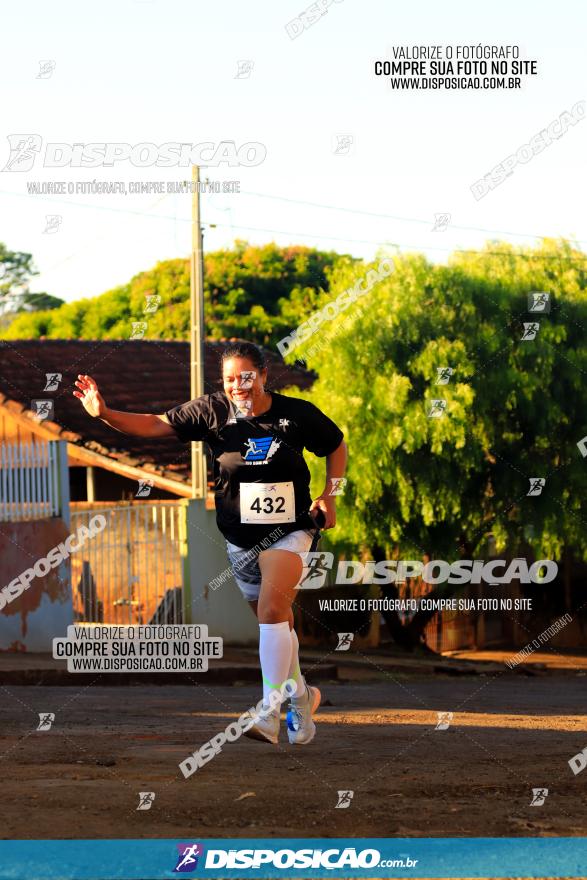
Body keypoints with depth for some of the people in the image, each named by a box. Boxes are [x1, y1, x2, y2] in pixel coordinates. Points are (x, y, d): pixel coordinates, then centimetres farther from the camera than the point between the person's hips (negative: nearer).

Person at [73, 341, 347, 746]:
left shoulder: (298, 414, -7)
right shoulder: (213, 411, -6)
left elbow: (337, 446, 11)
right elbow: (157, 425, -9)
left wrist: (330, 494, -2)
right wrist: (104, 413, -22)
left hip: (288, 533, -3)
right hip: (241, 540, 3)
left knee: (272, 608, -25)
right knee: (276, 621, 14)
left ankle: (270, 714, -27)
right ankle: (301, 697, 39)